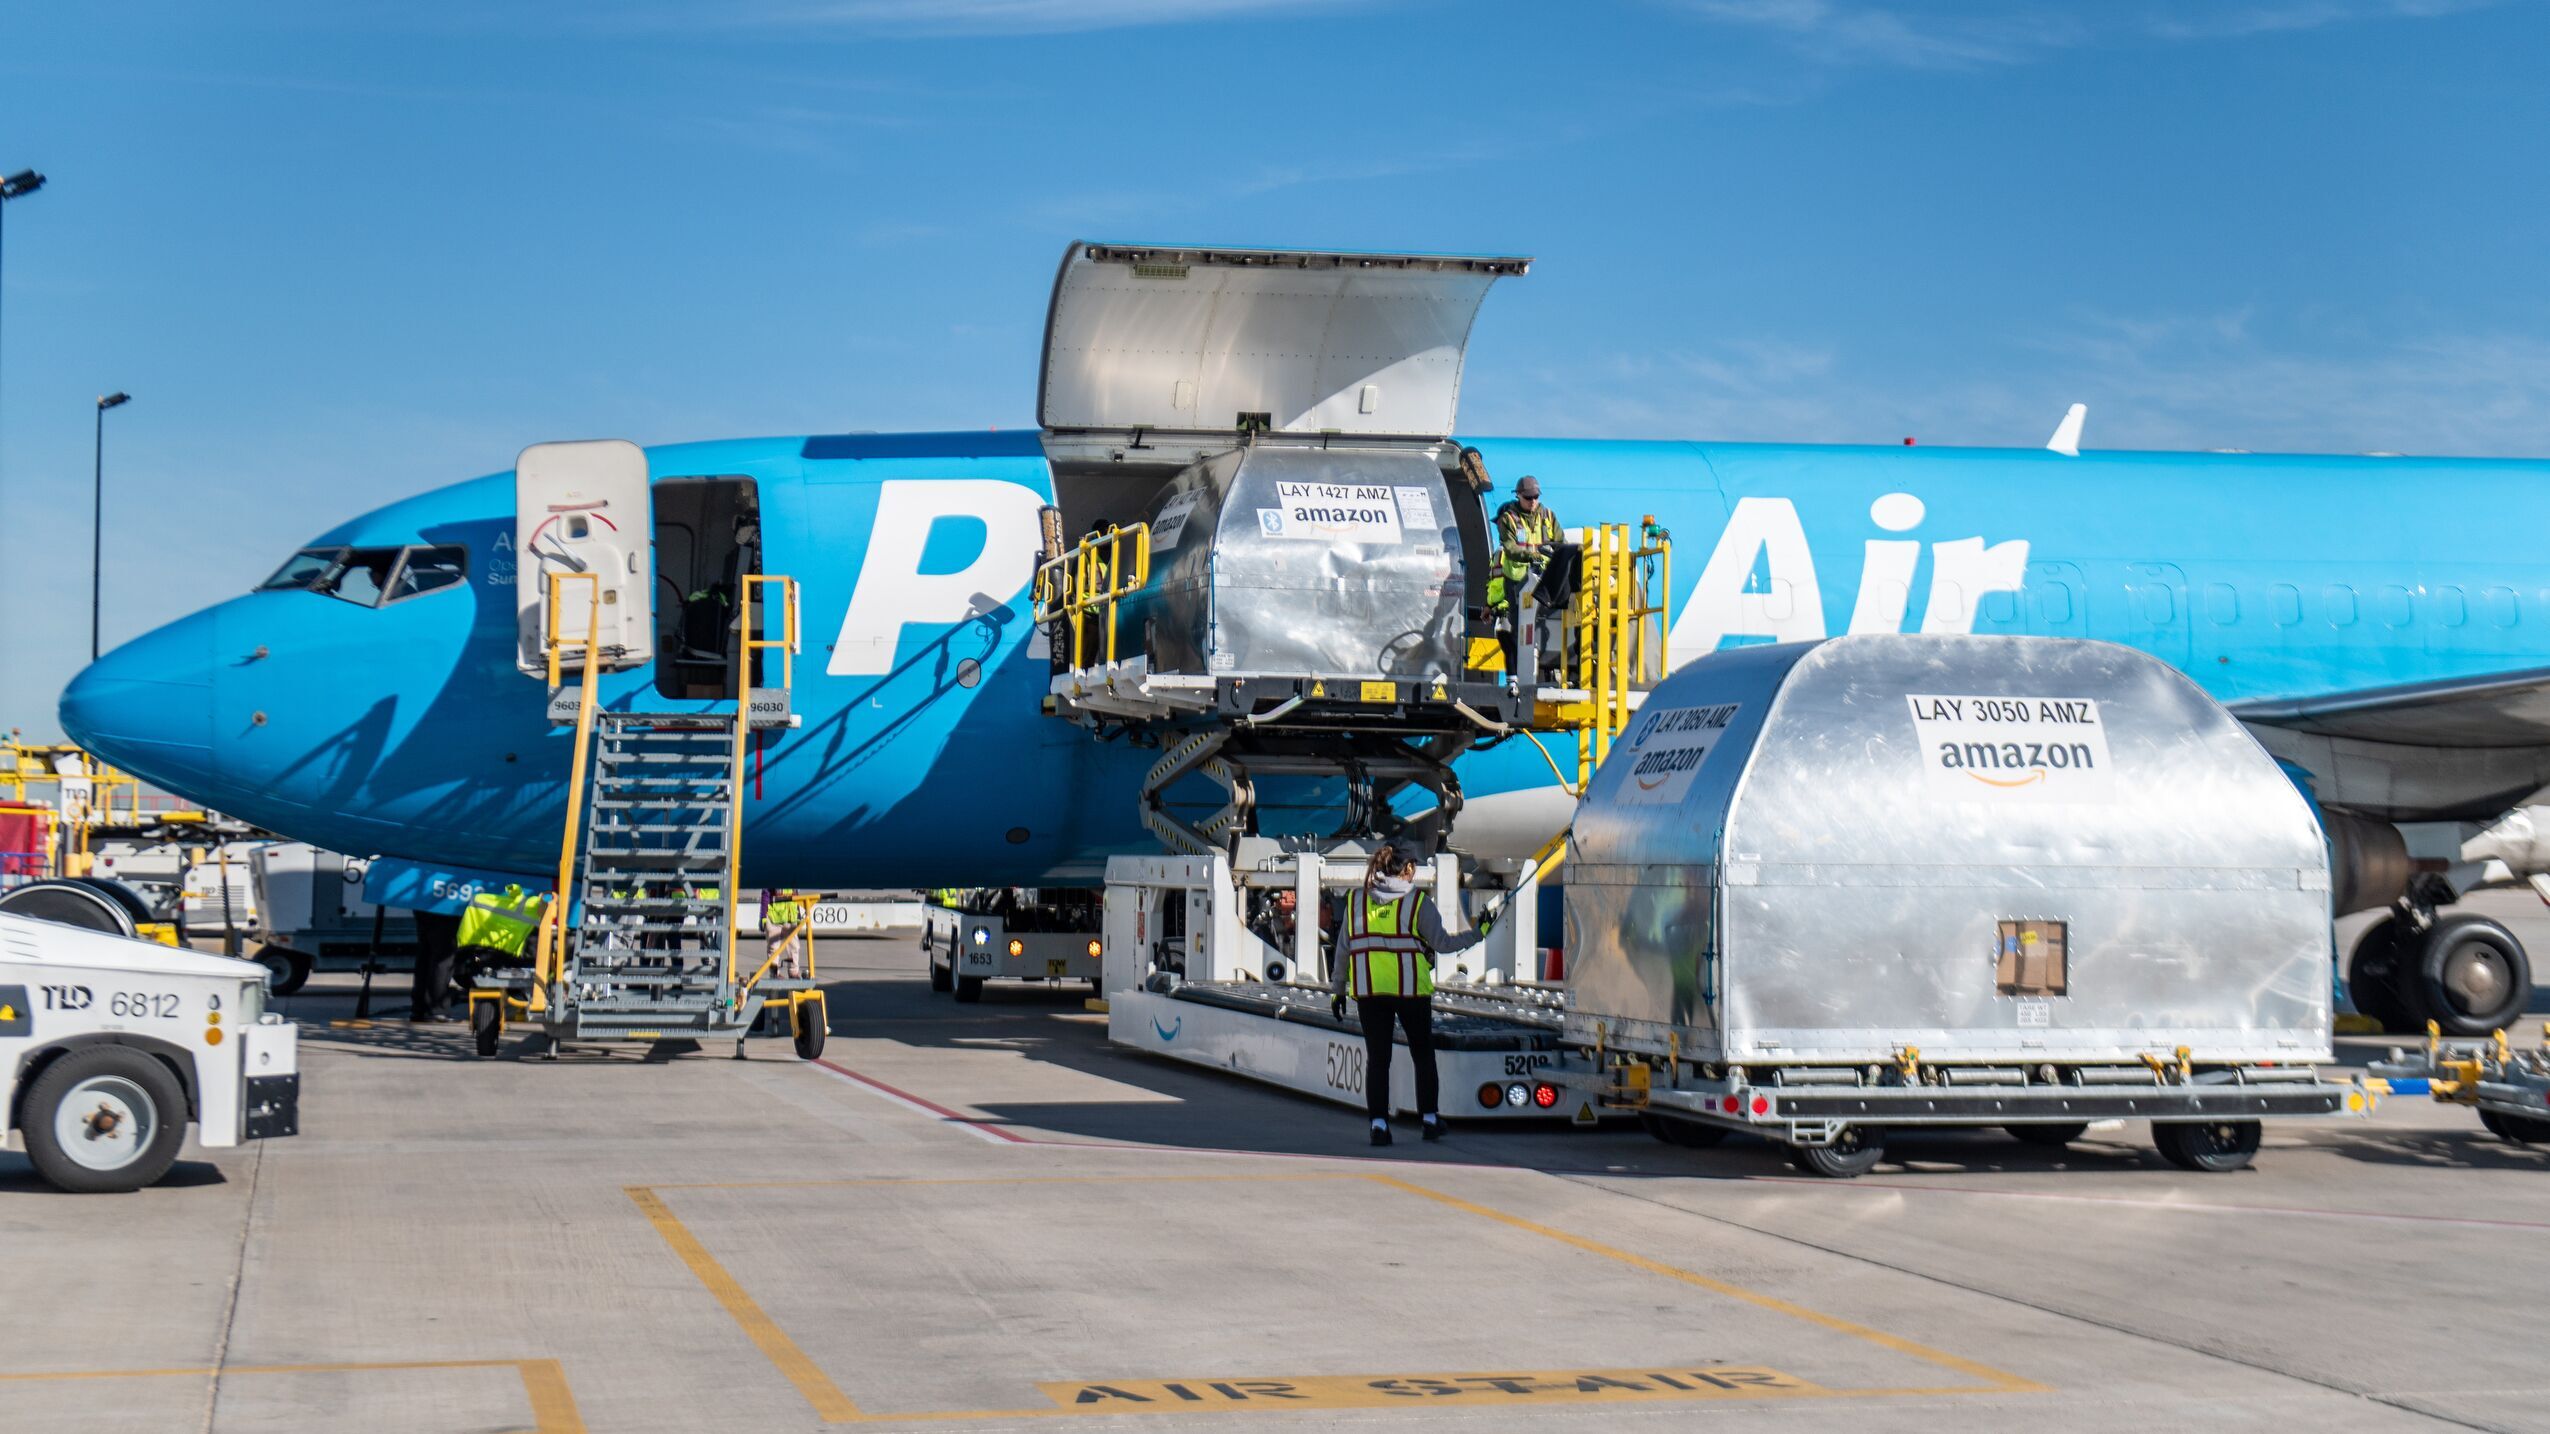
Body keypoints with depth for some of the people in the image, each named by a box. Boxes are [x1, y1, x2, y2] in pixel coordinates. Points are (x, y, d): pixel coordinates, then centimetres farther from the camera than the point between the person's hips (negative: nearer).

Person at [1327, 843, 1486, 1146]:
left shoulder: (1356, 901, 7)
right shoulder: (1417, 902, -2)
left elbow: (1344, 949, 9)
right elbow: (1442, 944, -3)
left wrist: (1337, 989, 15)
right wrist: (1477, 934, 11)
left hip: (1368, 990, 2)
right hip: (1411, 989, -2)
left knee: (1377, 1058, 5)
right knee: (1423, 1055, 14)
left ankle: (1378, 1123, -3)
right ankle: (1429, 1118, 16)